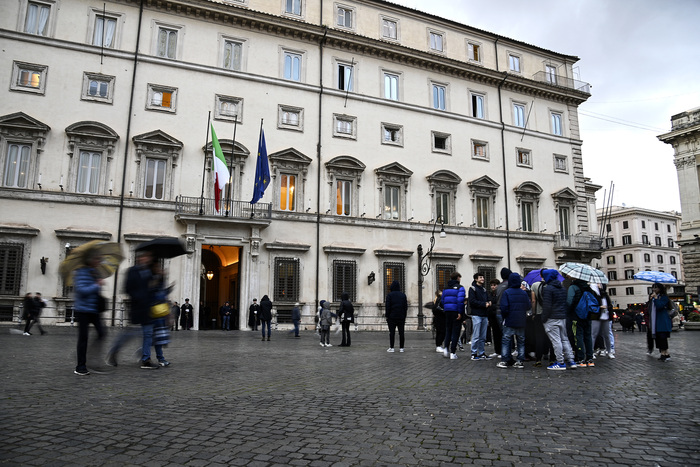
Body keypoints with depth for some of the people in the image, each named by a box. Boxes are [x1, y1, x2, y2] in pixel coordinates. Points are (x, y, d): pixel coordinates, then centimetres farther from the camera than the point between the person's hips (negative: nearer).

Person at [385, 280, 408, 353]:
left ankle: (391, 348, 0)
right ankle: (401, 348, 7)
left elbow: (387, 307, -8)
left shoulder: (389, 295, -5)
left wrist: (387, 316, -1)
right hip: (401, 317, 3)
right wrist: (404, 316, 13)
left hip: (392, 317, -3)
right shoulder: (403, 295, 7)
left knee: (392, 332, 0)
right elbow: (406, 306, 8)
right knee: (401, 332, 5)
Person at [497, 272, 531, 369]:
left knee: (506, 340, 3)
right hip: (521, 322, 4)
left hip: (509, 322, -4)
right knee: (521, 341, 12)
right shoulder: (524, 293, 2)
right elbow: (529, 306, 3)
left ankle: (504, 361, 0)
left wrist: (504, 316, 0)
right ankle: (520, 361, 13)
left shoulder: (506, 292, -11)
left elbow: (504, 307, -16)